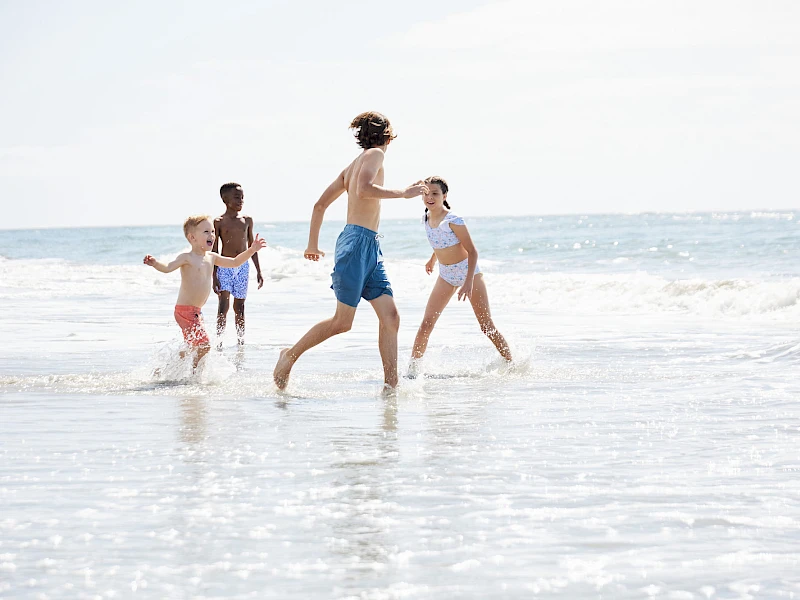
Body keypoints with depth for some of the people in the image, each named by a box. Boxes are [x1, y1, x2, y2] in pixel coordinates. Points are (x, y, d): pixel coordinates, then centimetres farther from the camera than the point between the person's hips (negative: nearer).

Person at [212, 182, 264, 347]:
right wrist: (214, 276, -7)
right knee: (224, 304, -13)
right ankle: (219, 342, -12)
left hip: (243, 266, 4)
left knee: (239, 306, 10)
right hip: (225, 266, -4)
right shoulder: (219, 222, -4)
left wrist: (258, 271, 14)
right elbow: (214, 250, -3)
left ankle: (241, 341, 18)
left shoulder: (247, 220, 8)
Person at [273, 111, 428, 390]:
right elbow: (364, 189, -22)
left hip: (371, 249, 9)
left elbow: (320, 204, 24)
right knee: (342, 322, -6)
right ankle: (291, 355, 9)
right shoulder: (374, 154, -3)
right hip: (357, 241, -9)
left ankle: (390, 385, -4)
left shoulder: (351, 166, 22)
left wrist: (312, 245, 30)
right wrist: (404, 193, -14)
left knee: (390, 316, 0)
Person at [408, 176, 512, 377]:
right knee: (426, 324, -7)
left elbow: (472, 251, -20)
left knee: (487, 326, 0)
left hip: (468, 270, -5)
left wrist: (469, 282, -28)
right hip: (446, 275, 5)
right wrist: (433, 259, 33)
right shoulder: (427, 218, -2)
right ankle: (413, 367, -5)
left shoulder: (453, 220, -22)